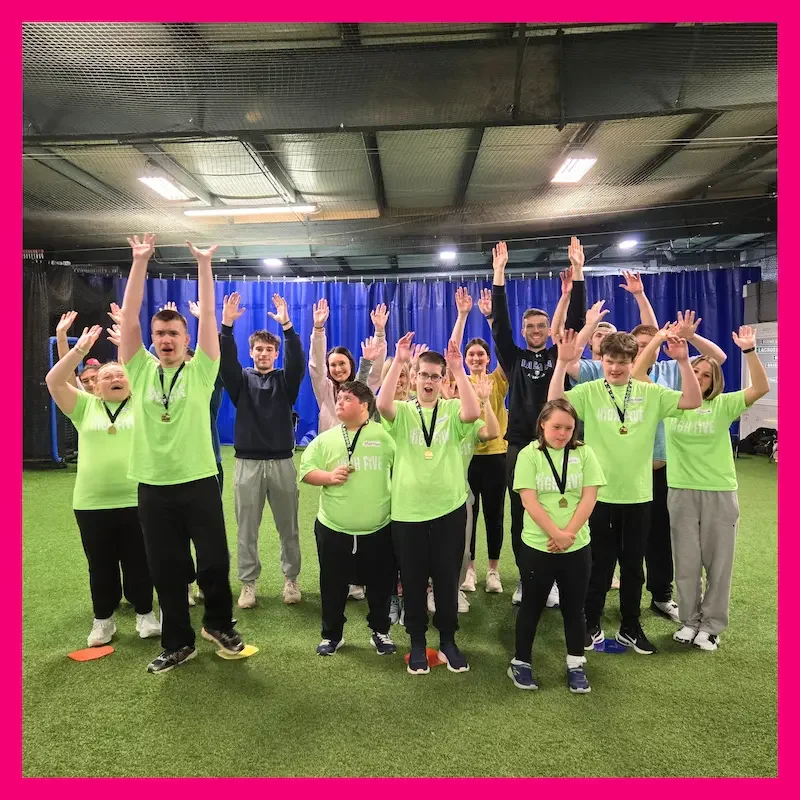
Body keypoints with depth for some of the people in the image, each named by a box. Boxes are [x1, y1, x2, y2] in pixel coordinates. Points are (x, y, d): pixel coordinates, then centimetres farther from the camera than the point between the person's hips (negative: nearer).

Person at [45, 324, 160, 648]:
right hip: (92, 503, 1)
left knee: (138, 562, 11)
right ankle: (103, 620, 31)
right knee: (101, 565, 14)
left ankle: (145, 614, 28)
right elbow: (54, 381, -3)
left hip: (136, 500, -1)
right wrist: (80, 349, -10)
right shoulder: (86, 406, 6)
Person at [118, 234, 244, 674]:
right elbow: (129, 318, -3)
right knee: (165, 571, 12)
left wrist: (204, 264, -8)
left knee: (215, 562, 6)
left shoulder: (200, 371, 0)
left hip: (198, 482, -2)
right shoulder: (141, 371, 4)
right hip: (153, 487, 2)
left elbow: (208, 316, -7)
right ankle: (178, 643, 29)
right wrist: (139, 262, -7)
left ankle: (218, 623, 33)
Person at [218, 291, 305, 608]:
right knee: (247, 529, 7)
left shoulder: (285, 380, 4)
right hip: (248, 463, 0)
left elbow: (298, 361, -14)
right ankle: (248, 584, 20)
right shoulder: (241, 379, 5)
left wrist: (286, 325, -28)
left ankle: (291, 579, 23)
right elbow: (225, 360, -13)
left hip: (282, 462, 0)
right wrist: (227, 324, -28)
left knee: (288, 527, 9)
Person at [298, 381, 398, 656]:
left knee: (380, 584, 13)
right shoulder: (325, 439, 3)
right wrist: (328, 477, -15)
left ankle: (380, 632, 35)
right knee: (333, 586, 14)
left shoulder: (384, 435, -3)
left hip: (378, 530, -1)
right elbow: (306, 470, 3)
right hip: (333, 529, 2)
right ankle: (332, 634, 34)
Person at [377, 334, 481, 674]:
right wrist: (398, 362, -25)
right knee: (413, 580, 11)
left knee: (447, 578, 11)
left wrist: (459, 369, -22)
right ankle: (417, 643, 29)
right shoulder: (403, 412, 1)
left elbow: (473, 414, -21)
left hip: (449, 509, 0)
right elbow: (383, 405, -21)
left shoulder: (452, 410, 1)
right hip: (407, 511, 0)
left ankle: (448, 641, 30)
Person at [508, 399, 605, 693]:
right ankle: (520, 662, 27)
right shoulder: (529, 454, -7)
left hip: (577, 546, 2)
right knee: (532, 606, 12)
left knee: (574, 607, 14)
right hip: (537, 546, -2)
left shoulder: (584, 453, -1)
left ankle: (576, 665, 31)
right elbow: (529, 501, -12)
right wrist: (556, 534, -16)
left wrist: (568, 533, -13)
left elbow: (589, 497, -5)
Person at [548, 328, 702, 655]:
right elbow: (555, 402, -21)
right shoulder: (588, 392, -6)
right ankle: (592, 625, 27)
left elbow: (693, 401, -6)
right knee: (599, 564, 10)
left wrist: (683, 362, -18)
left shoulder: (650, 393, 2)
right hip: (599, 493, -2)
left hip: (638, 494, 2)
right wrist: (563, 362, -31)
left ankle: (630, 628, 32)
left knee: (633, 565, 15)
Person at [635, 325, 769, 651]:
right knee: (686, 561, 11)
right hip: (681, 492, 1)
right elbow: (637, 374, -6)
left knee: (718, 561, 10)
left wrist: (748, 351, -24)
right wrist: (657, 340, -15)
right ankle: (689, 621, 27)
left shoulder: (723, 405, -1)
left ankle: (711, 625, 25)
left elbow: (761, 388, -14)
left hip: (720, 492, -1)